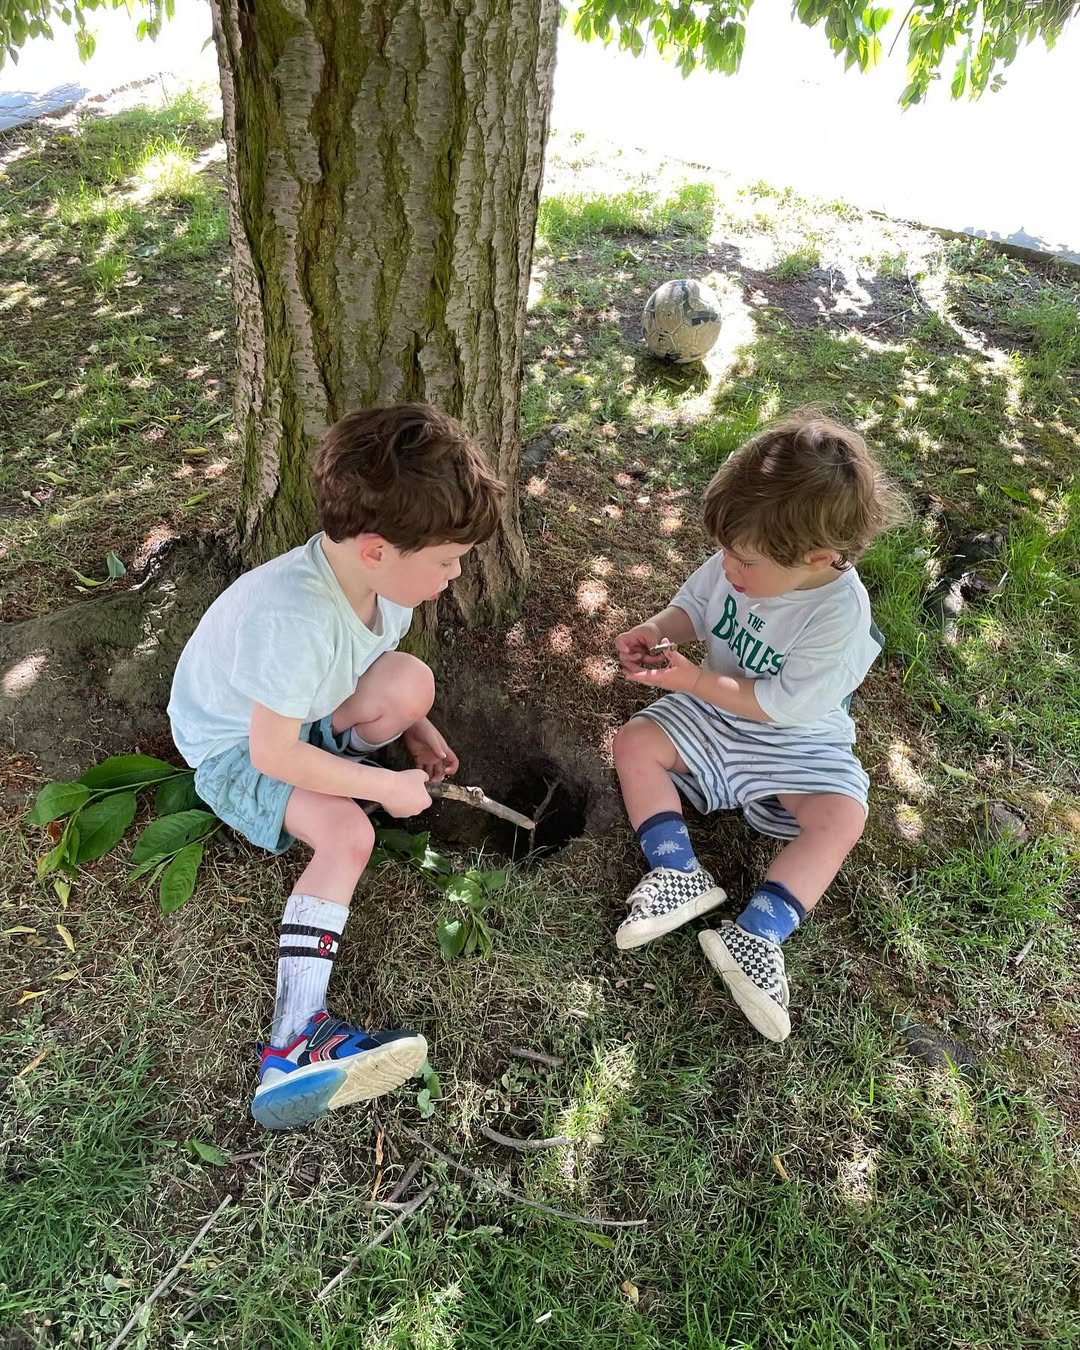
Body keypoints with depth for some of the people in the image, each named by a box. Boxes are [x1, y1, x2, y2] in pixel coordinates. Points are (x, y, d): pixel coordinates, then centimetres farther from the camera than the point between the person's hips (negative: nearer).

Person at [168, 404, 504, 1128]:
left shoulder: (381, 574, -15)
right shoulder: (298, 619, -40)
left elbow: (377, 667, 6)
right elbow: (272, 754, -33)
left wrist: (414, 728, -6)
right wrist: (386, 787, -25)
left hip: (305, 715, 7)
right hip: (234, 749, -7)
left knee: (412, 680, -20)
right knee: (348, 835, -29)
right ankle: (295, 1046, -27)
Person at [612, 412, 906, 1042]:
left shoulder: (840, 618, -30)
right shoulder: (746, 562, -15)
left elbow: (778, 706, -26)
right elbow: (696, 602, 4)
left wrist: (695, 681, -26)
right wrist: (658, 630, -18)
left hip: (794, 741, -5)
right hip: (714, 714, 5)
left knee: (842, 818, -26)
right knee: (635, 742, -11)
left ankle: (757, 934, -25)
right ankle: (680, 875, -15)